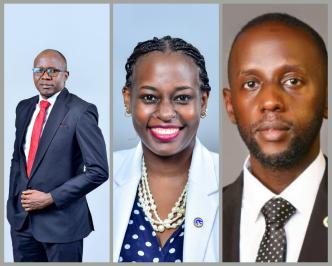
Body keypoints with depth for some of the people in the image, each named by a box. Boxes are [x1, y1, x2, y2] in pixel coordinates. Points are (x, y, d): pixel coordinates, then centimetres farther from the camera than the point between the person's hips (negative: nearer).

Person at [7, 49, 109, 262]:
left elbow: (98, 171, -16)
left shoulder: (81, 112, -13)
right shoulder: (24, 108, 8)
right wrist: (14, 199, 7)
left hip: (61, 220, -6)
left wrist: (50, 198, -15)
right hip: (21, 217, 6)